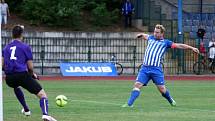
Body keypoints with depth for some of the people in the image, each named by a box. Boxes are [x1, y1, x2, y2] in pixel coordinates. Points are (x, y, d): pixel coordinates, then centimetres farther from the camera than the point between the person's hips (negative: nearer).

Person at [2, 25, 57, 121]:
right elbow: (30, 67, 3)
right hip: (22, 75, -5)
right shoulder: (25, 47, 5)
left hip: (9, 78, 5)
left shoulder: (6, 47, 18)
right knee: (42, 94, -4)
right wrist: (32, 74, 23)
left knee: (16, 86, 42)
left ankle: (26, 110, 42)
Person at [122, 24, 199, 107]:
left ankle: (171, 100, 28)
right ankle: (129, 104, -14)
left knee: (162, 89, 0)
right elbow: (145, 36, 43)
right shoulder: (151, 38, 18)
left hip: (156, 69, -3)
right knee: (137, 85, -12)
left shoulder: (165, 42, 7)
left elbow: (179, 45, 4)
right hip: (144, 68, 3)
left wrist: (191, 48, 0)